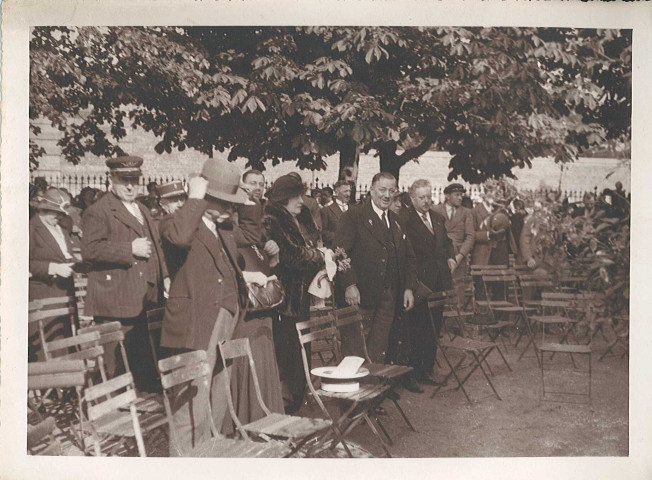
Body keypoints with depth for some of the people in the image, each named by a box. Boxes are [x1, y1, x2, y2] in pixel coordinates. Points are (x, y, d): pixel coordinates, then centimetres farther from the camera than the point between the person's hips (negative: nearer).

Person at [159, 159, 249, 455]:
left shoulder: (225, 232, 20)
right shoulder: (184, 223, -7)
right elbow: (178, 236, -33)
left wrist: (251, 278, 17)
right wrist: (195, 198, -21)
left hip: (227, 320, 9)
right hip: (196, 325, -9)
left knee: (219, 396, 17)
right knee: (195, 395, -11)